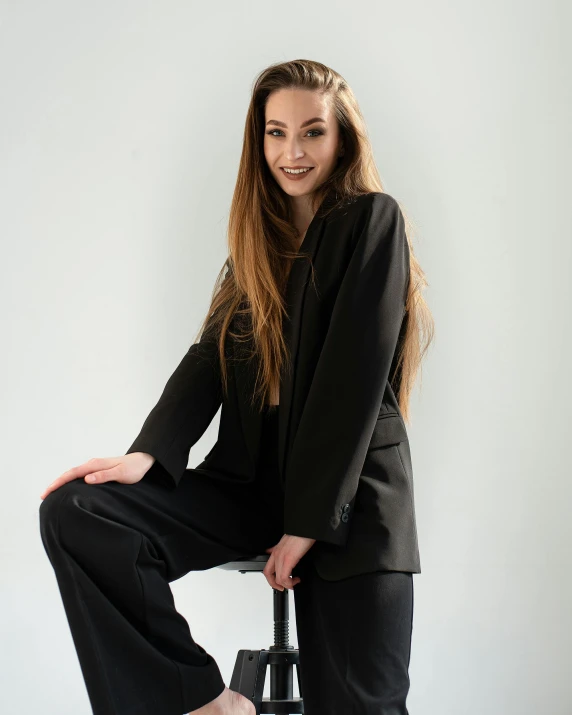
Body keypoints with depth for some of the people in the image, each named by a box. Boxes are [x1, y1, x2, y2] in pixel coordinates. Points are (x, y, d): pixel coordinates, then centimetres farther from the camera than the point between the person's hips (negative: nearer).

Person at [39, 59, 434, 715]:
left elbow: (353, 376, -12)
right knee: (74, 512, -15)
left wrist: (309, 521, -15)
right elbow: (211, 355, 5)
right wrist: (149, 453, -13)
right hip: (251, 481, 6)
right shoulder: (260, 235, 15)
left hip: (348, 499, -5)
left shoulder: (372, 221, -4)